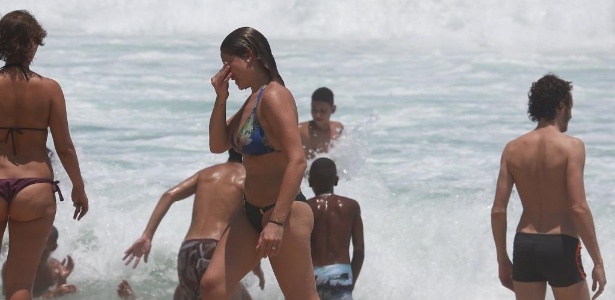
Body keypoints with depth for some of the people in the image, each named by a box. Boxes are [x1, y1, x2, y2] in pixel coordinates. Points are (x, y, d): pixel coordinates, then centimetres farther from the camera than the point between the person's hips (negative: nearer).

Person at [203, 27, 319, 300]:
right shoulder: (252, 100, 12)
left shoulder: (274, 96, -18)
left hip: (284, 213, -10)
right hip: (252, 212, 10)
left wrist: (277, 221, -30)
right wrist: (220, 99, 3)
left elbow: (297, 161, -26)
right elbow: (218, 145, 17)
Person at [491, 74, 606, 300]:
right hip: (561, 247, -4)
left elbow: (498, 210, 2)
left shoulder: (513, 149, 4)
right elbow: (579, 208, -17)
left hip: (525, 246, 4)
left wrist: (502, 260, 12)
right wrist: (598, 263, -12)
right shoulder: (571, 146, -9)